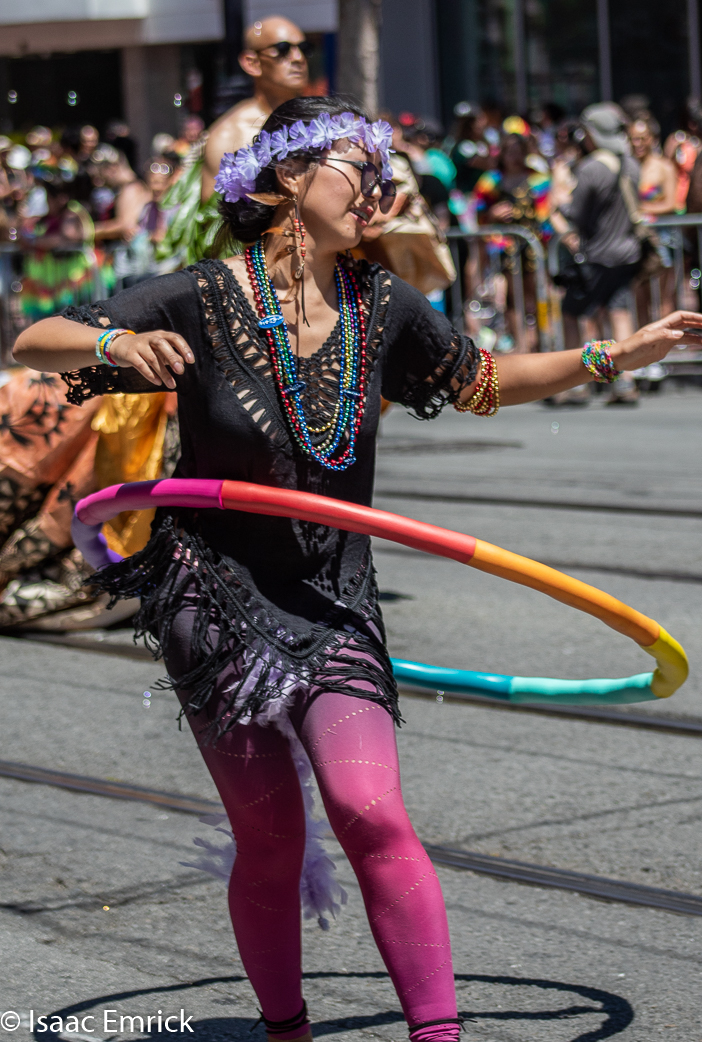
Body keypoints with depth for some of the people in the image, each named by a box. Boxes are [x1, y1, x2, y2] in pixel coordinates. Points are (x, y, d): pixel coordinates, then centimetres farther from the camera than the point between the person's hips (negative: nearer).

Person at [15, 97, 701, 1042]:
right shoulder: (202, 300, -12)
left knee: (370, 811, -18)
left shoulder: (380, 308, 1)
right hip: (216, 599, -2)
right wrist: (119, 344, -34)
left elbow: (486, 382, 17)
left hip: (334, 604, 2)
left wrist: (614, 356, 8)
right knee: (271, 847, 3)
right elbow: (32, 344, -13)